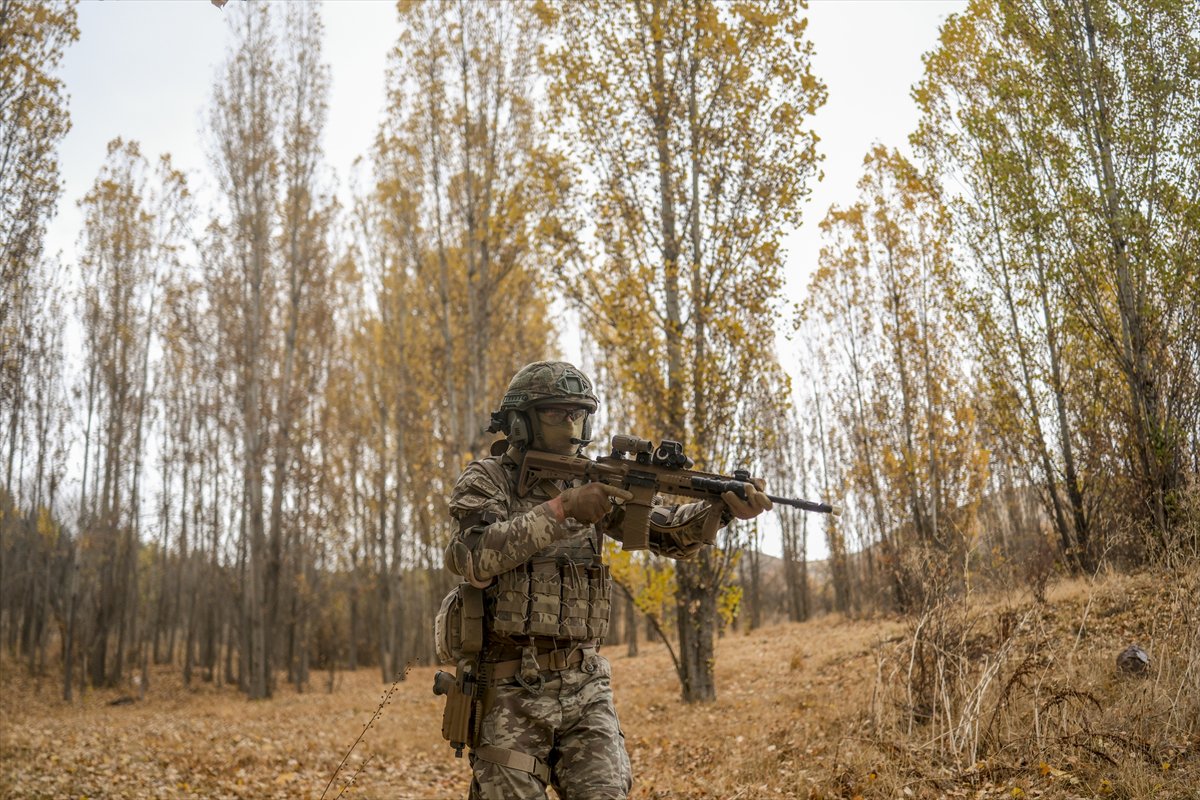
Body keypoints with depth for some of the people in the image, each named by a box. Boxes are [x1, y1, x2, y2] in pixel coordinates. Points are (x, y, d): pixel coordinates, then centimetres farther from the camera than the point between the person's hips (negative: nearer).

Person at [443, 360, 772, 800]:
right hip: (512, 693, -3)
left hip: (587, 688, 4)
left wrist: (723, 507, -23)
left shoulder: (592, 482, 9)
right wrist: (561, 509, -24)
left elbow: (667, 529, -3)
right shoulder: (486, 480, -2)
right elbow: (473, 557, -21)